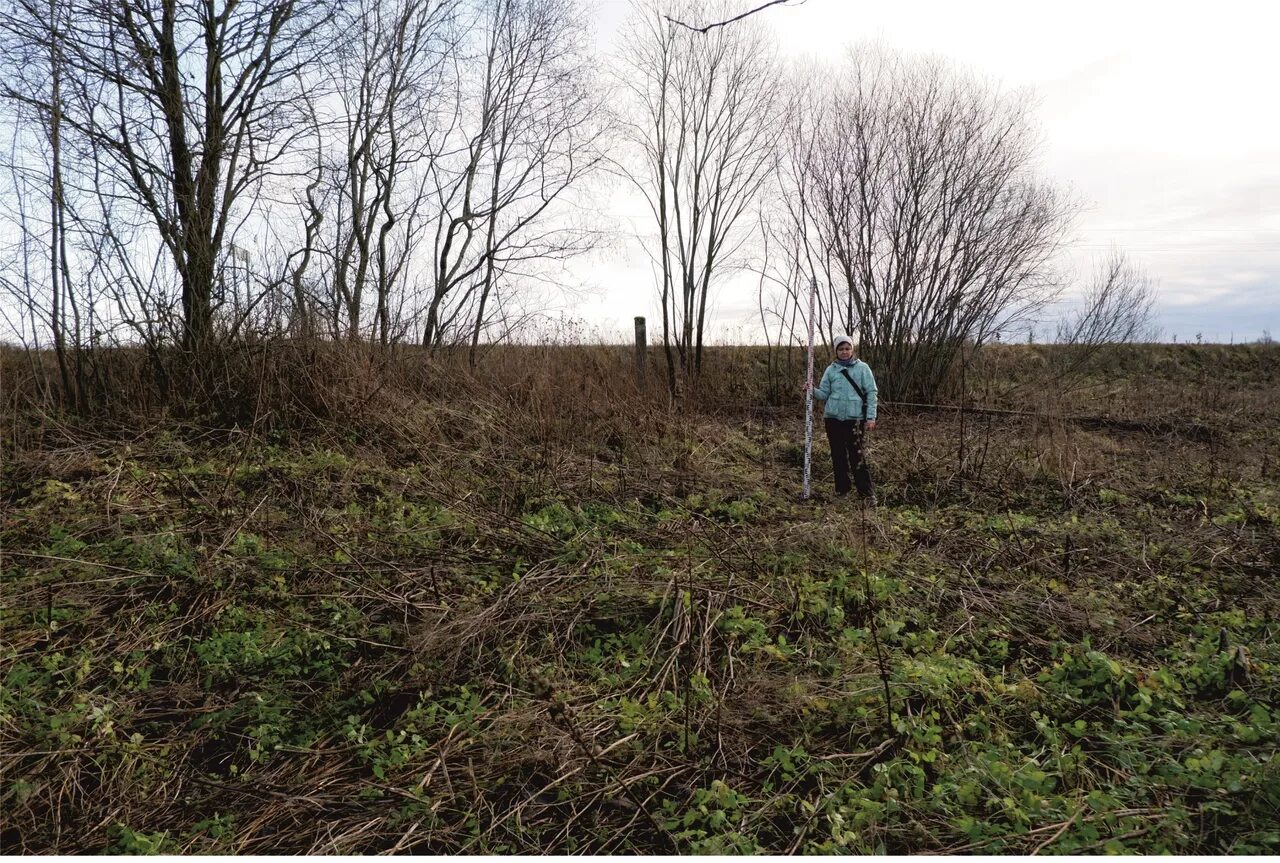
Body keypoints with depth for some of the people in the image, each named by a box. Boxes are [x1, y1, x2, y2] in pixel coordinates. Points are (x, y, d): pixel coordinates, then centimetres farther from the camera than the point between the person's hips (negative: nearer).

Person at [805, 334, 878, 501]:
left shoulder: (862, 368, 2)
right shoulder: (831, 370, 9)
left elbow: (871, 393, 0)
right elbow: (824, 394, 8)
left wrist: (871, 417, -6)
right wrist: (812, 390, -13)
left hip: (855, 419, -3)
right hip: (833, 418, 3)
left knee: (858, 458, -7)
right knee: (838, 456, 9)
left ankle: (867, 493, 0)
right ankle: (842, 490, 20)